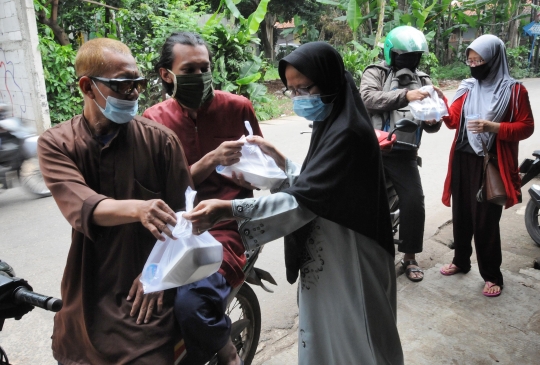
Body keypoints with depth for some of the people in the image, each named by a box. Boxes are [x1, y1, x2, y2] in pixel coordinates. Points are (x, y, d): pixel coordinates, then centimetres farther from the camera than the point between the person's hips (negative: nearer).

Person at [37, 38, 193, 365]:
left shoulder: (161, 139, -6)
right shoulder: (56, 144, -5)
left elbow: (183, 211, -5)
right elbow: (81, 206, -22)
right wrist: (137, 208, -41)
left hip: (145, 293, -1)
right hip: (89, 295, 2)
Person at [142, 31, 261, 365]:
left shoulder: (238, 107, 2)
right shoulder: (154, 119, 3)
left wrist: (247, 174, -12)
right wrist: (212, 159, -20)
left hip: (225, 224, -2)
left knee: (190, 303, -29)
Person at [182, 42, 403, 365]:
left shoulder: (348, 134, -23)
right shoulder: (331, 125, 7)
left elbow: (305, 200, -30)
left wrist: (229, 210, -35)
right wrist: (280, 159, 1)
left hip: (346, 263, -9)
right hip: (327, 257, 9)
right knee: (326, 338, 23)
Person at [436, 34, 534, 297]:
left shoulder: (513, 90, -6)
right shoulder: (468, 87, 8)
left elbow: (526, 127, -6)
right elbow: (454, 120, 6)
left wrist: (493, 127, -20)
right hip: (463, 160, 5)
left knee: (485, 221, 0)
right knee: (461, 215, 15)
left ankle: (492, 276, 17)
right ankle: (461, 261, 34)